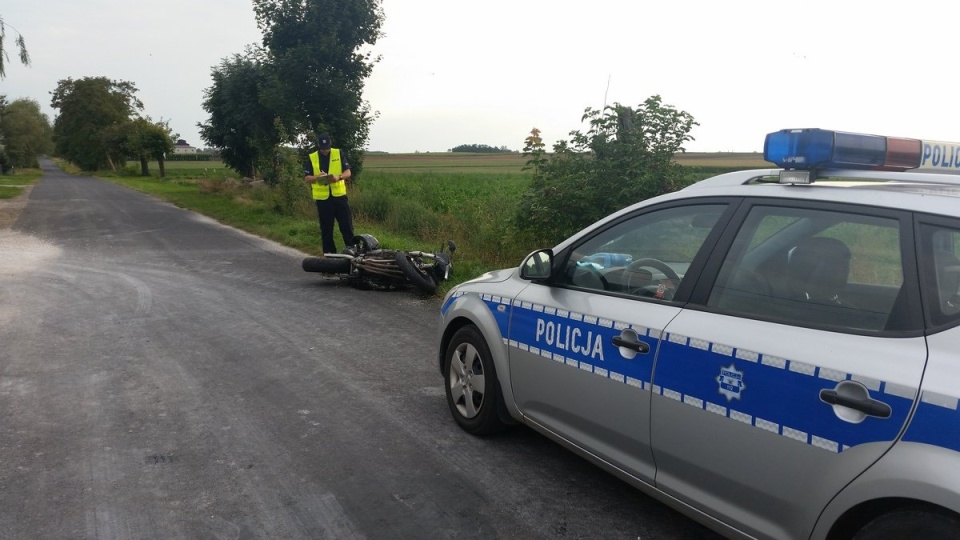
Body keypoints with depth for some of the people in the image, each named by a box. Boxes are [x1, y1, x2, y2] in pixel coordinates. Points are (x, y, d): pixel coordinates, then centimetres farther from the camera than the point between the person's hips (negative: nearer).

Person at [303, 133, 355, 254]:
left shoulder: (339, 154, 3)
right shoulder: (311, 158, 3)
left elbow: (348, 172, 1)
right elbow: (306, 178, 3)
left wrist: (338, 177, -20)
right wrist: (317, 177, -19)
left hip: (339, 195, 0)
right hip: (322, 198, 0)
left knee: (347, 226, 1)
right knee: (326, 229, 7)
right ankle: (329, 254, 16)